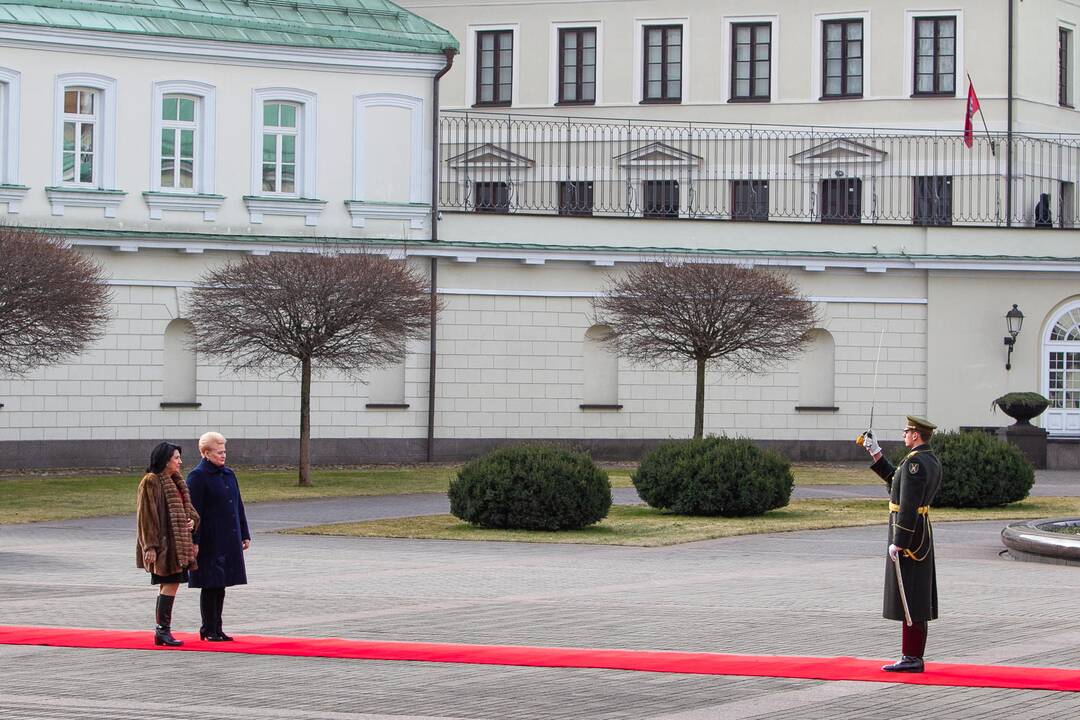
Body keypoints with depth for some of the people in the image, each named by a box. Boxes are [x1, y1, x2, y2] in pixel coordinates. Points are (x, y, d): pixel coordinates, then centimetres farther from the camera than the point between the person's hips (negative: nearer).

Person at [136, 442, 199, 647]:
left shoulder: (176, 482, 16)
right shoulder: (151, 482, -11)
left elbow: (186, 507, 23)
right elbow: (147, 516, -15)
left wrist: (192, 521, 0)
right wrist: (151, 547, -19)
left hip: (177, 543, 9)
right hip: (163, 543, -9)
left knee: (169, 585, 10)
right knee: (170, 583, -11)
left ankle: (161, 630, 14)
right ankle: (163, 630, -9)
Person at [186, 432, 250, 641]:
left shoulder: (229, 475, 14)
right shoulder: (197, 477, -9)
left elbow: (238, 507, 19)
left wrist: (244, 535, 16)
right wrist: (194, 542, -17)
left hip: (228, 541, 7)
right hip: (209, 543, -7)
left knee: (220, 586, 11)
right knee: (210, 586, -2)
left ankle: (216, 629, 16)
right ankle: (209, 630, 5)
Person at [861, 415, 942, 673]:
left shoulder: (915, 462, -19)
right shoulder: (932, 461, 13)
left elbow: (908, 505, -23)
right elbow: (896, 480, 25)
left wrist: (898, 543, -22)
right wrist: (876, 454, 22)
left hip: (908, 535, -10)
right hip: (922, 532, 10)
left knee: (909, 597, -7)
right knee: (917, 598, 11)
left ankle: (911, 658, -6)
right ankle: (913, 657, 14)